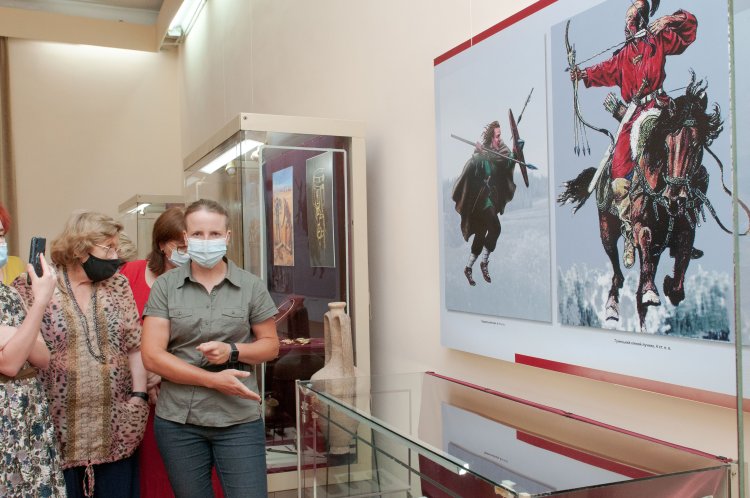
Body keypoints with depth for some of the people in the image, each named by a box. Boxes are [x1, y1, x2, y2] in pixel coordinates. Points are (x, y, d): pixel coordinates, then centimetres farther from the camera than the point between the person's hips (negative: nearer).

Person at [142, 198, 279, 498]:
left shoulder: (251, 286, 1)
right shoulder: (165, 286, 0)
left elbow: (271, 345, 7)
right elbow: (152, 356, -6)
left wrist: (232, 351, -13)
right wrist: (213, 379, -13)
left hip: (240, 419, 0)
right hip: (178, 419, 1)